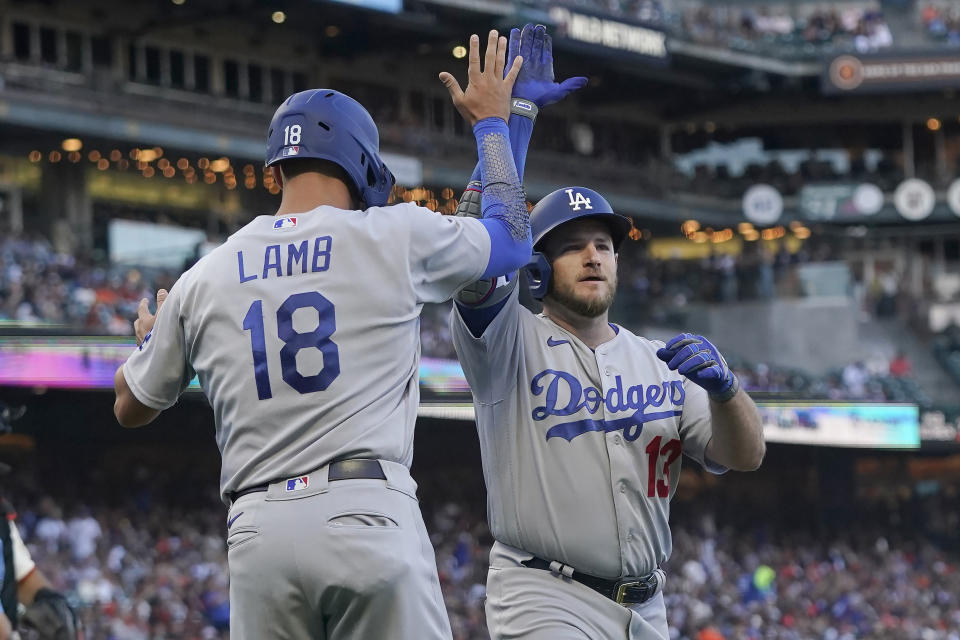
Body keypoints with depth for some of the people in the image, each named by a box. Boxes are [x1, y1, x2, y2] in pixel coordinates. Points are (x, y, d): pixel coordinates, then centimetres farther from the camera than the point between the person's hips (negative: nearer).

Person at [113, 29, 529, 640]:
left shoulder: (204, 279, 12)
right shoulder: (396, 237, 3)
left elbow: (131, 406, 26)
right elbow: (513, 239, 22)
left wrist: (149, 338, 49)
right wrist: (492, 124, 35)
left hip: (258, 533, 3)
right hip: (369, 517, -3)